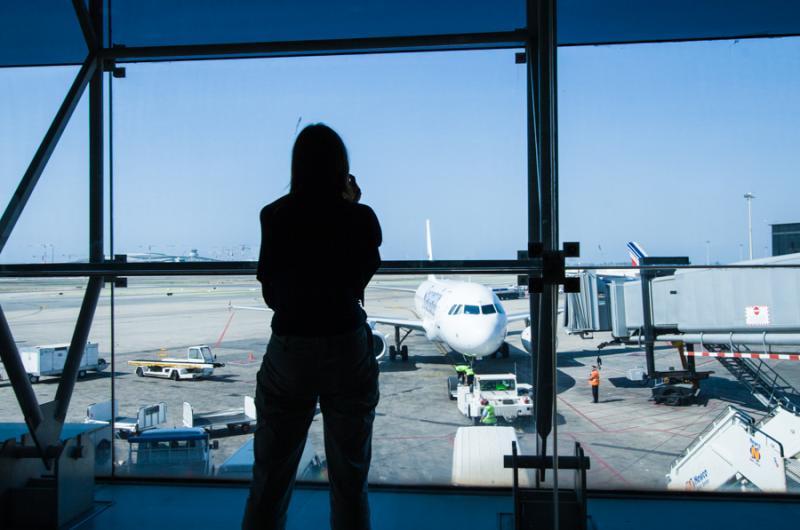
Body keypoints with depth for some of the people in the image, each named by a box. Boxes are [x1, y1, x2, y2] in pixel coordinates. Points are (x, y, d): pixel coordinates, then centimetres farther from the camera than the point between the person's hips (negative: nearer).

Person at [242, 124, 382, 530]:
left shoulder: (274, 217, -3)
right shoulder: (360, 218, -7)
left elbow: (270, 292, 7)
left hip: (288, 352, 1)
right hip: (348, 350, 0)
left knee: (269, 479, 12)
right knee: (349, 480, 11)